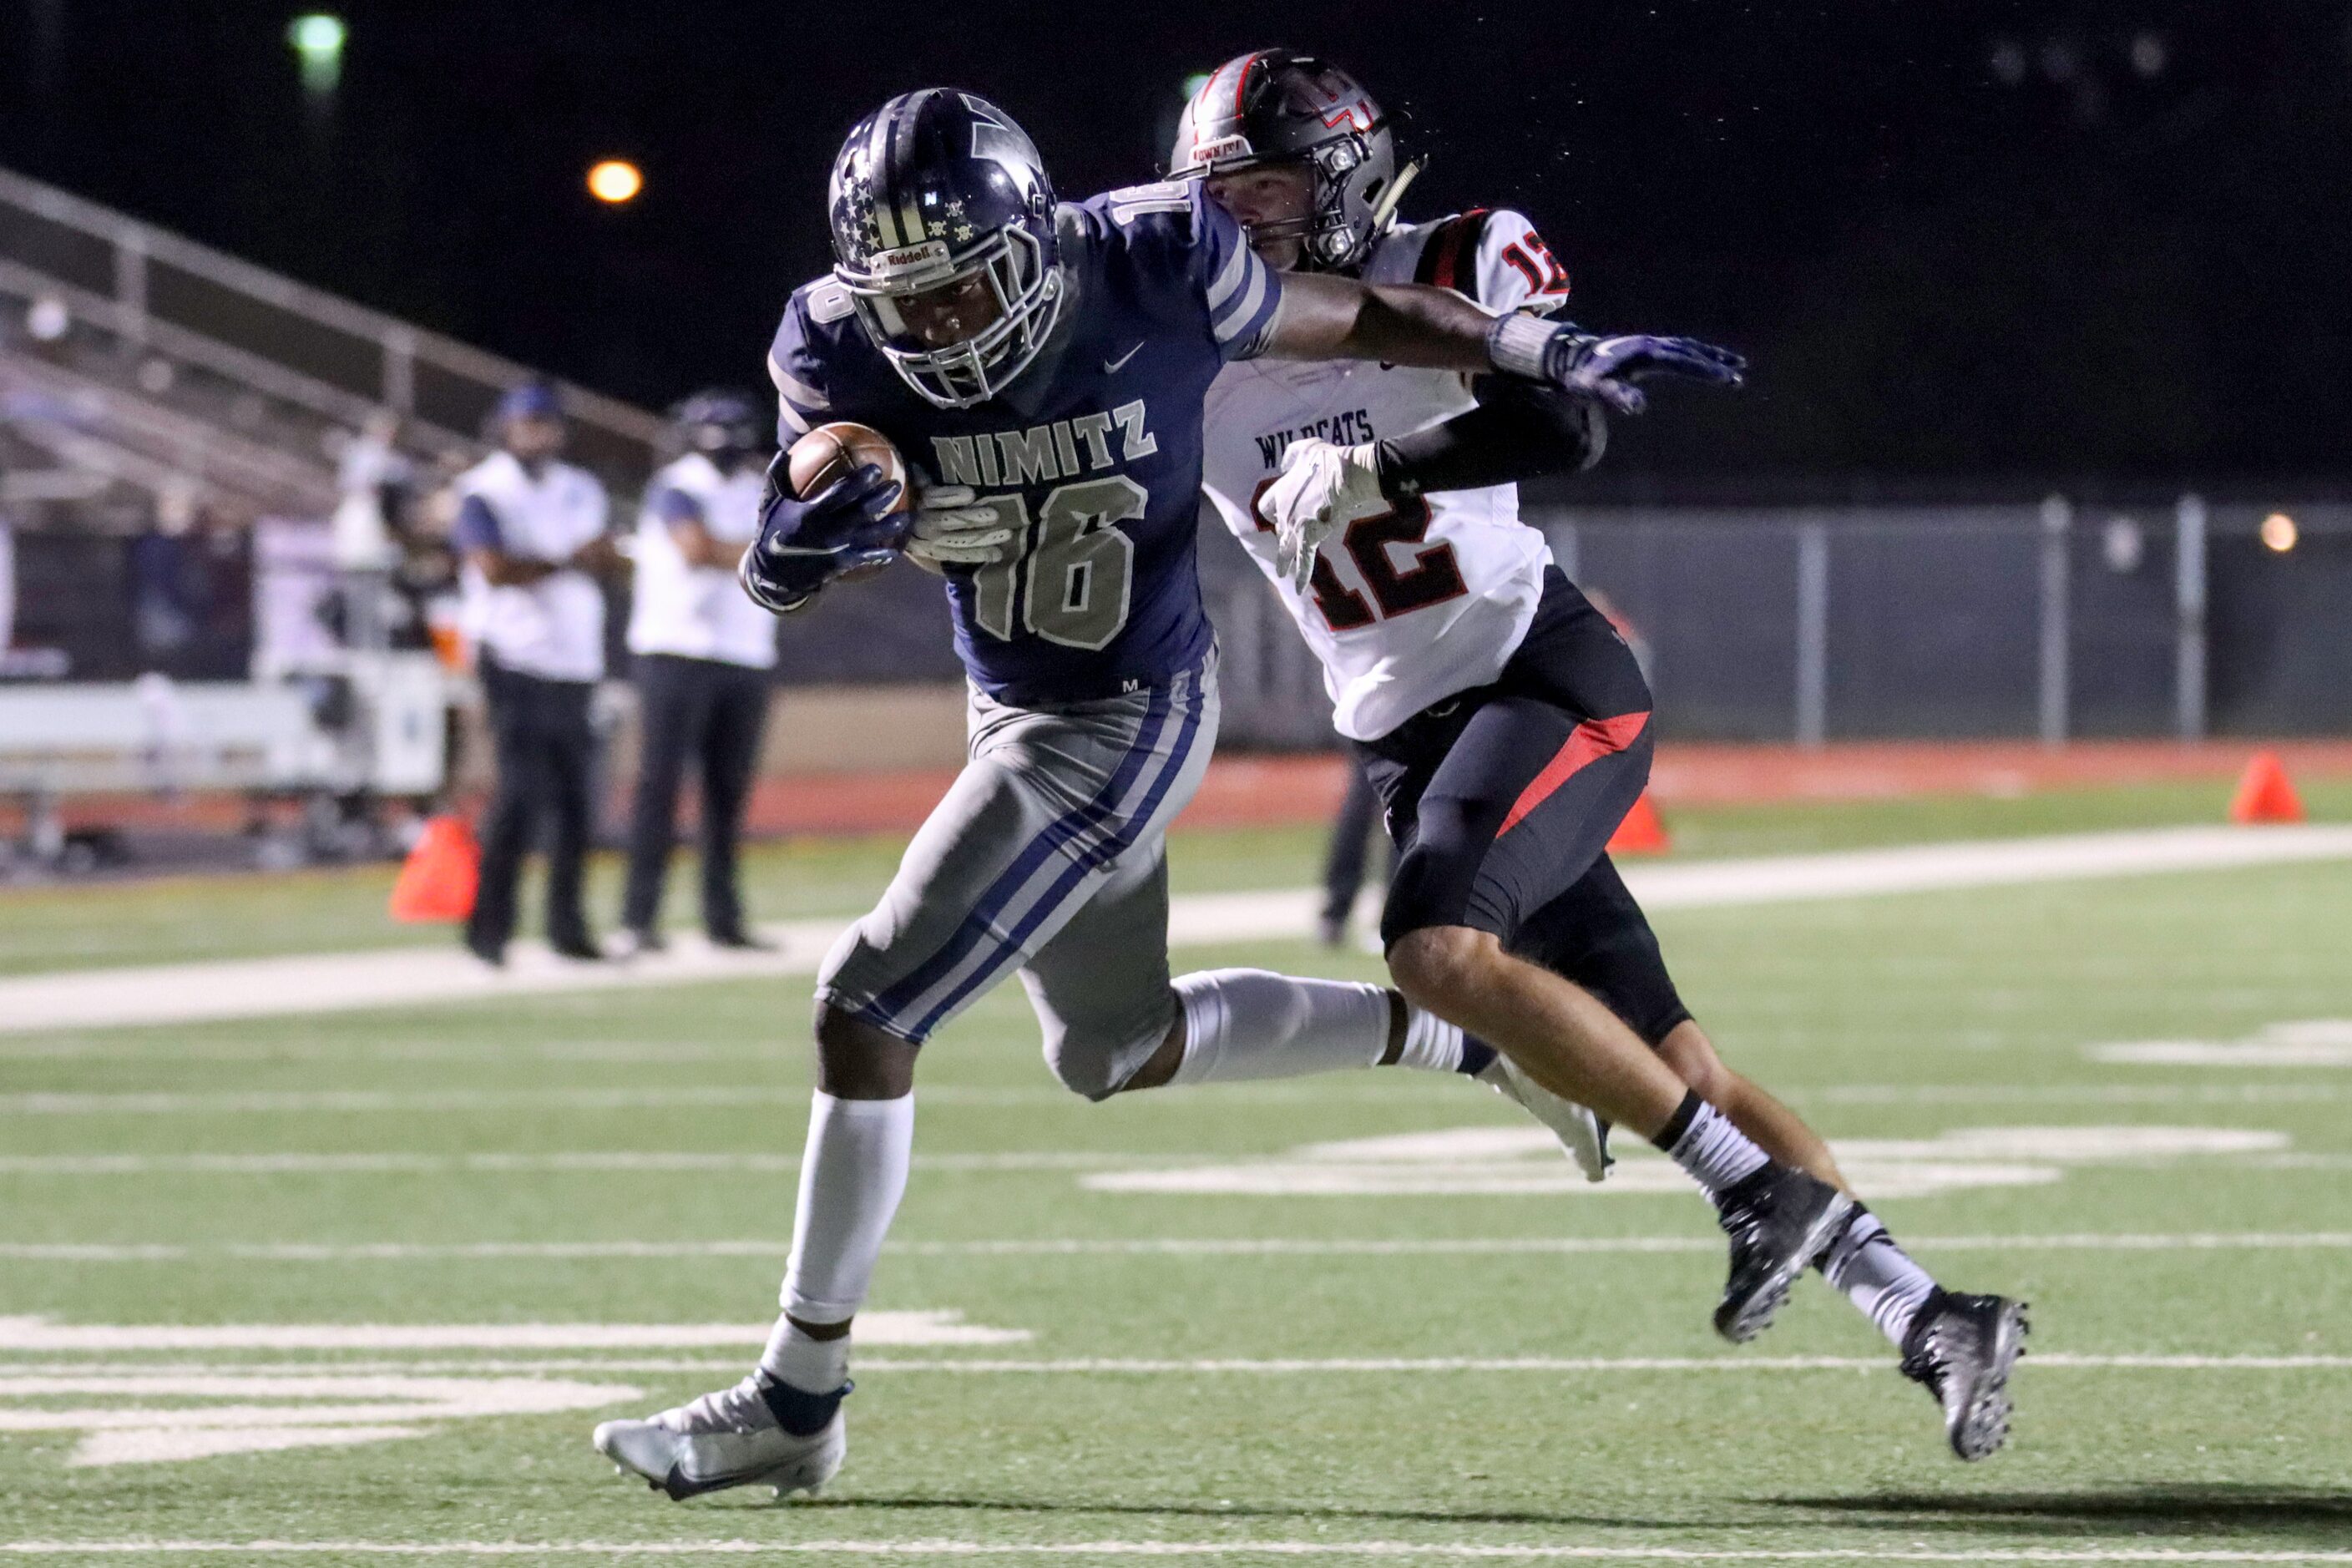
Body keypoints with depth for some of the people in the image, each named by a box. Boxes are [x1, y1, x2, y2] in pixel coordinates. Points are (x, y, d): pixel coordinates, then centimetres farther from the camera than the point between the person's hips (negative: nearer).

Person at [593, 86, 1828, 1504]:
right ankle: (1460, 1040, 43)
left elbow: (1355, 320, -5)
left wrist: (1565, 362, 5)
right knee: (1119, 1051, 23)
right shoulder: (853, 354, -14)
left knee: (869, 1009, -13)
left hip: (1125, 721, -6)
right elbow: (780, 573, -20)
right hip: (1018, 711, 6)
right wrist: (813, 535, -45)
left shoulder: (1154, 281, -22)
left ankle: (797, 1403, -4)